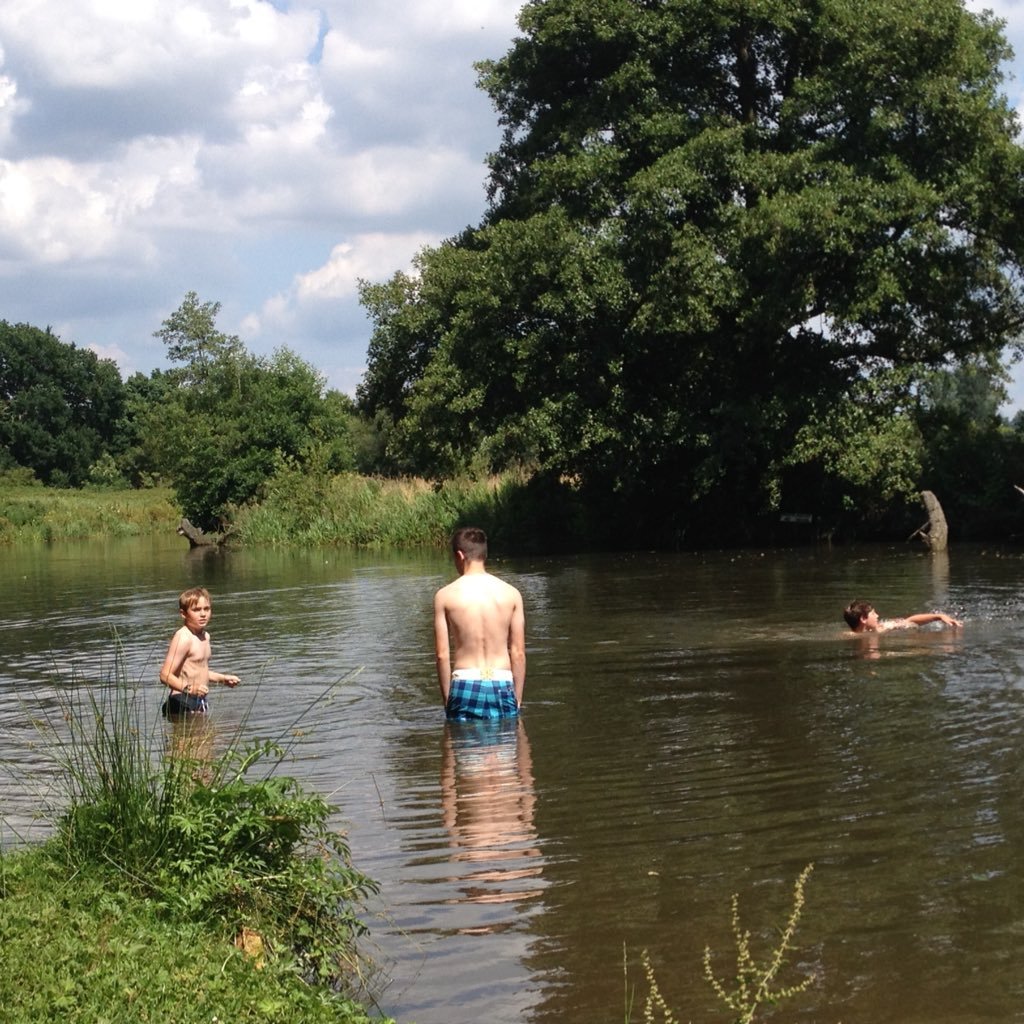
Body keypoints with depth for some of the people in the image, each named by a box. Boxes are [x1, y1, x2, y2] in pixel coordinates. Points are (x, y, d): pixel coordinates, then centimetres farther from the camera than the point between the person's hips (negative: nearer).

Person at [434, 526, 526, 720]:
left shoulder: (445, 595, -2)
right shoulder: (511, 594, 2)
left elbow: (442, 654, -2)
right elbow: (519, 653, 2)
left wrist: (446, 699, 6)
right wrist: (517, 699, 10)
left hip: (465, 684, -1)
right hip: (502, 685, 1)